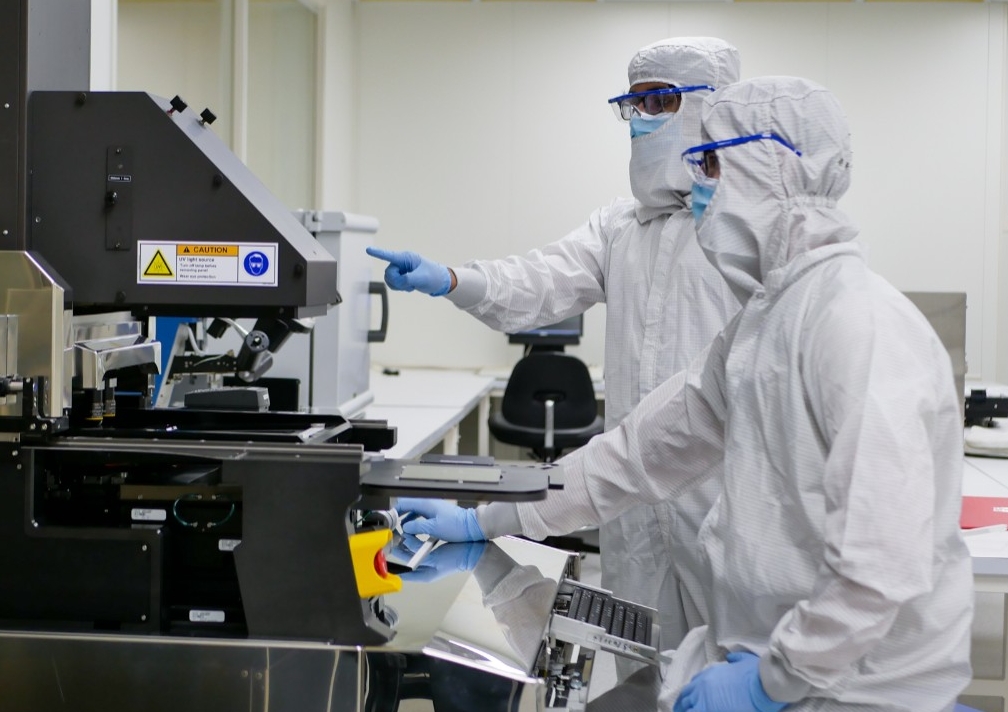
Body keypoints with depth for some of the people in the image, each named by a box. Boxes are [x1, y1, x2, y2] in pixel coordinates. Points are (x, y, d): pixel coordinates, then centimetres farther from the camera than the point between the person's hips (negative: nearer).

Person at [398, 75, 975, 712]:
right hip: (763, 656, 8)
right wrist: (488, 518, 13)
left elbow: (886, 563, -27)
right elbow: (644, 448, 15)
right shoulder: (763, 320, 11)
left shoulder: (857, 323, -20)